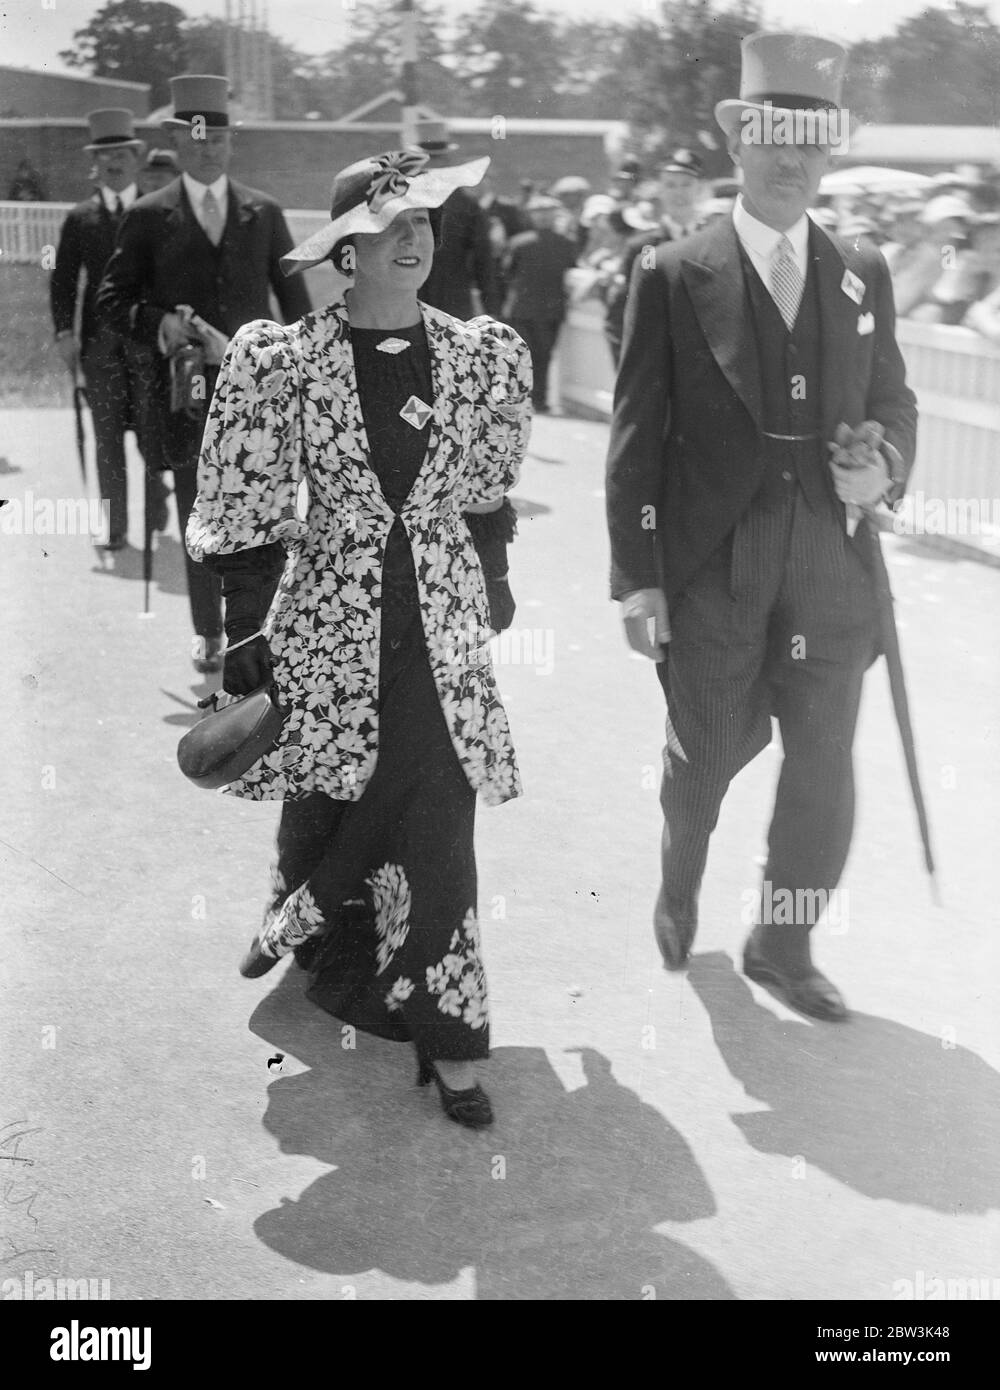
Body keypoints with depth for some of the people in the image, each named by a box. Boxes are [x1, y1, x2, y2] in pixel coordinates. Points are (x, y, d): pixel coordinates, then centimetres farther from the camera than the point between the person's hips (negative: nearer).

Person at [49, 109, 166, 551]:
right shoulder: (80, 218, 9)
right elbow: (63, 279, 7)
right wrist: (64, 331, -5)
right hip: (99, 340, 1)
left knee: (151, 430, 0)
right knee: (107, 436, 1)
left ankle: (156, 508, 22)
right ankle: (115, 527, 6)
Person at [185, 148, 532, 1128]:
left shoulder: (480, 356, 1)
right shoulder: (283, 359, -7)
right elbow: (244, 514, -4)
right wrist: (244, 634, -5)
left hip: (441, 619, 1)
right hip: (329, 615, -1)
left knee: (442, 823, -3)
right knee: (324, 808, 10)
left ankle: (443, 1034, 12)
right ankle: (328, 951, 43)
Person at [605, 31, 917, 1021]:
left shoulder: (864, 275, 7)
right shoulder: (675, 276, -4)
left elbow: (894, 402, 16)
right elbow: (637, 438, -4)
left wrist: (885, 465, -8)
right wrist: (636, 580, -8)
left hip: (831, 570, 3)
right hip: (711, 574, -3)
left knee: (823, 767, 6)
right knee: (707, 756, 12)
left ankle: (783, 946, 25)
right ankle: (679, 885, 42)